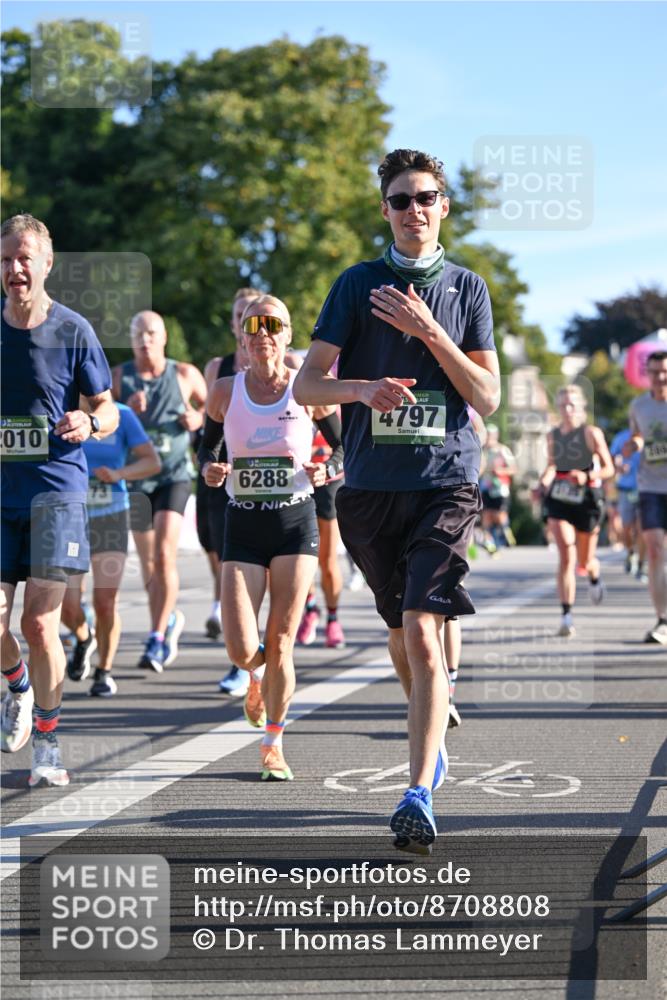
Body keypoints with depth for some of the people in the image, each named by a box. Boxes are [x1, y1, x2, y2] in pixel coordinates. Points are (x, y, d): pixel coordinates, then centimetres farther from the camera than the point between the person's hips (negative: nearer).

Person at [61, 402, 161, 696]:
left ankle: (104, 673, 12)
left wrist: (118, 474, -26)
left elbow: (153, 462, -8)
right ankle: (84, 638, 28)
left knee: (105, 604, -10)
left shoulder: (121, 415, -7)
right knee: (68, 607, -8)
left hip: (110, 517, -1)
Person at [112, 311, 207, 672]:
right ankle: (169, 620, 36)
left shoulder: (185, 375, -1)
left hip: (174, 475, -2)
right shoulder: (118, 377, 0)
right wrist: (125, 411, -20)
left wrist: (198, 418, -7)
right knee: (147, 562, 11)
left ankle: (157, 638, -14)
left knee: (165, 554, -17)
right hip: (135, 477, 2)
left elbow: (209, 404, 15)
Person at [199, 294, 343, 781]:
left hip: (296, 522, -1)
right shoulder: (225, 391, 1)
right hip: (242, 525, 1)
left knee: (280, 644, -2)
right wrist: (210, 470, -9)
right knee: (241, 650, -7)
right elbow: (207, 447, 13)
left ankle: (274, 744, 14)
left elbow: (346, 448, 7)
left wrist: (326, 472, -13)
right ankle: (258, 676, 31)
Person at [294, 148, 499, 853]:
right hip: (371, 485, 2)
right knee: (400, 636, 14)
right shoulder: (357, 285, 6)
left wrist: (429, 332, -11)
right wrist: (361, 387, -19)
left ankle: (419, 793, -18)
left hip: (446, 483, -2)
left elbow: (488, 398, 0)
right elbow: (306, 386, 2)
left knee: (422, 633, -16)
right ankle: (433, 736, 40)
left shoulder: (467, 289, 6)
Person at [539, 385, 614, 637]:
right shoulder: (552, 435, 5)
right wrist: (545, 480, 0)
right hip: (559, 500, 2)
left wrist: (587, 476, -24)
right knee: (566, 556, -15)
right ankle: (567, 616, -16)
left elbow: (609, 469, -5)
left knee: (584, 563, 10)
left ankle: (594, 578, 50)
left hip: (587, 500, -2)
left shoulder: (591, 433, -6)